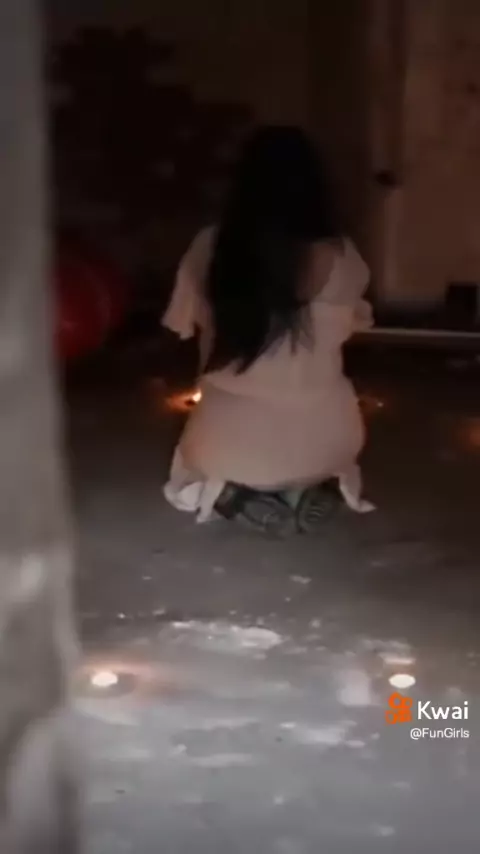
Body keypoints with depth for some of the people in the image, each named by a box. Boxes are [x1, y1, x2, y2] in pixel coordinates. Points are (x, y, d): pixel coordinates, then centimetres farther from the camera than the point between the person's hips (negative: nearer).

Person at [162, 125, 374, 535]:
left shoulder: (209, 248, -11)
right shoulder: (338, 257, -14)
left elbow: (188, 324, 5)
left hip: (228, 438, 1)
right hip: (315, 440, 0)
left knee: (191, 477, 36)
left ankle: (232, 491, 1)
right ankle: (299, 489, 6)